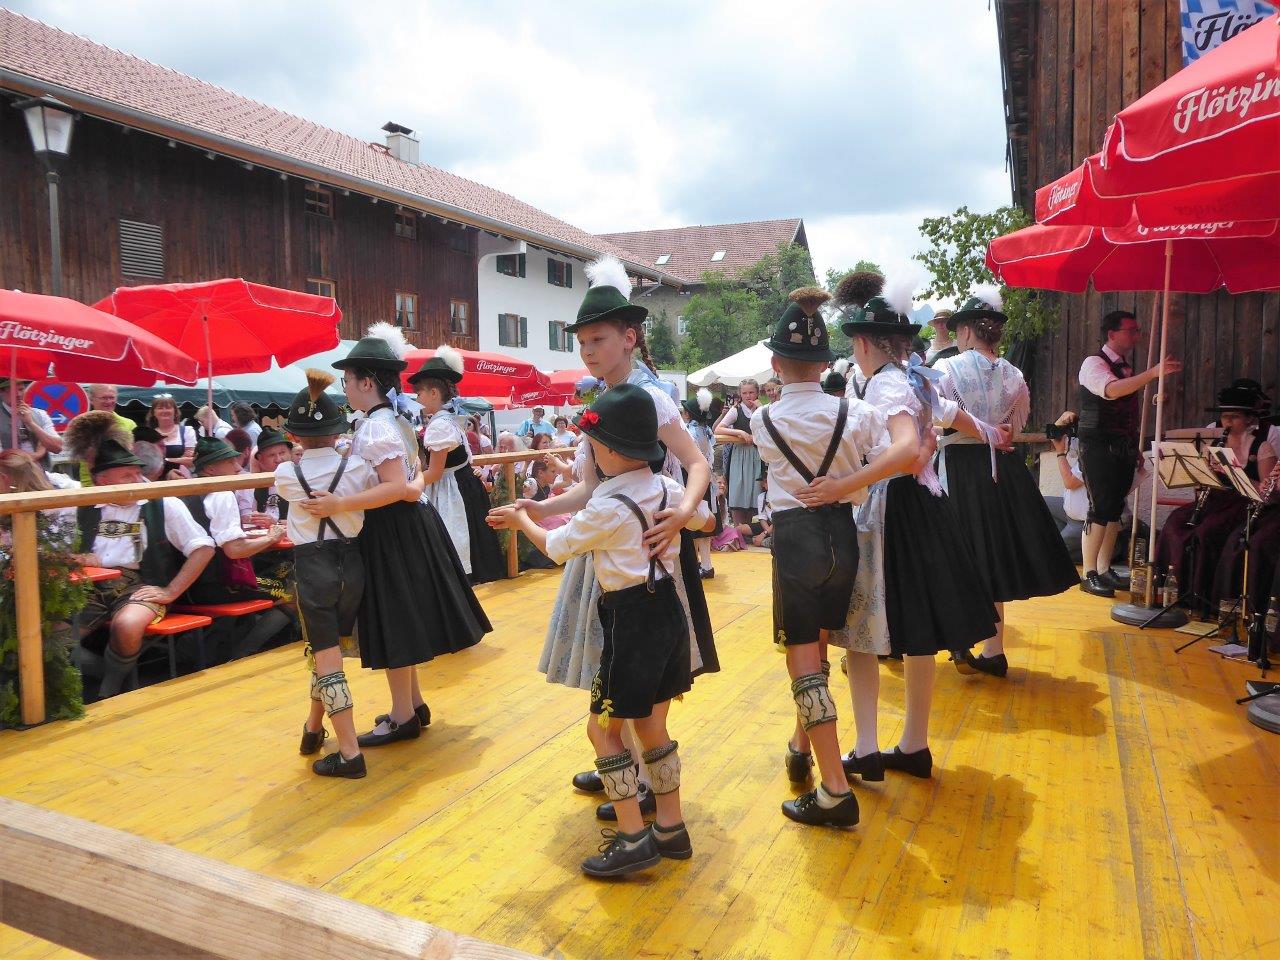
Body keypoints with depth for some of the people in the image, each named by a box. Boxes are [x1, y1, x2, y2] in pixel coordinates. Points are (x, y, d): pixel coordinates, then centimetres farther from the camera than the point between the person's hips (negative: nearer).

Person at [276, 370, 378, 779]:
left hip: (312, 566, -3)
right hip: (350, 562, 3)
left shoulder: (286, 473, -8)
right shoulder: (356, 466, -7)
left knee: (326, 658, 1)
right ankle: (313, 729, 36)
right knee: (329, 649, 20)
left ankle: (349, 753, -1)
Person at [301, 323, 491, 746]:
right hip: (406, 525, 10)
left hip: (390, 532, -10)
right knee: (400, 620, 18)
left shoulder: (374, 427, -18)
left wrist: (338, 505, -31)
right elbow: (412, 481, 16)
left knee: (393, 622, -1)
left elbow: (396, 488, -27)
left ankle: (403, 718, 10)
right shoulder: (397, 420, 13)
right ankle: (414, 703, 29)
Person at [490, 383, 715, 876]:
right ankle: (670, 828, 28)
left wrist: (522, 520, 16)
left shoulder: (607, 508, -18)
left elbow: (555, 546, -2)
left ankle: (633, 839, 7)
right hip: (668, 611, 8)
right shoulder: (668, 489, 1)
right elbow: (706, 521, 21)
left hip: (631, 620, -8)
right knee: (652, 726, 18)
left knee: (603, 729, 6)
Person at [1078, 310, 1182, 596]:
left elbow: (1132, 407, 21)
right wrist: (1153, 372, -37)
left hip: (1123, 448, 8)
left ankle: (1105, 570, 18)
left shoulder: (1126, 368, 17)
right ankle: (1089, 575, -2)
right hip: (1099, 448, -8)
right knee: (1100, 509, -8)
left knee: (1115, 508, 10)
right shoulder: (1094, 363, -9)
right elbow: (1112, 390, -30)